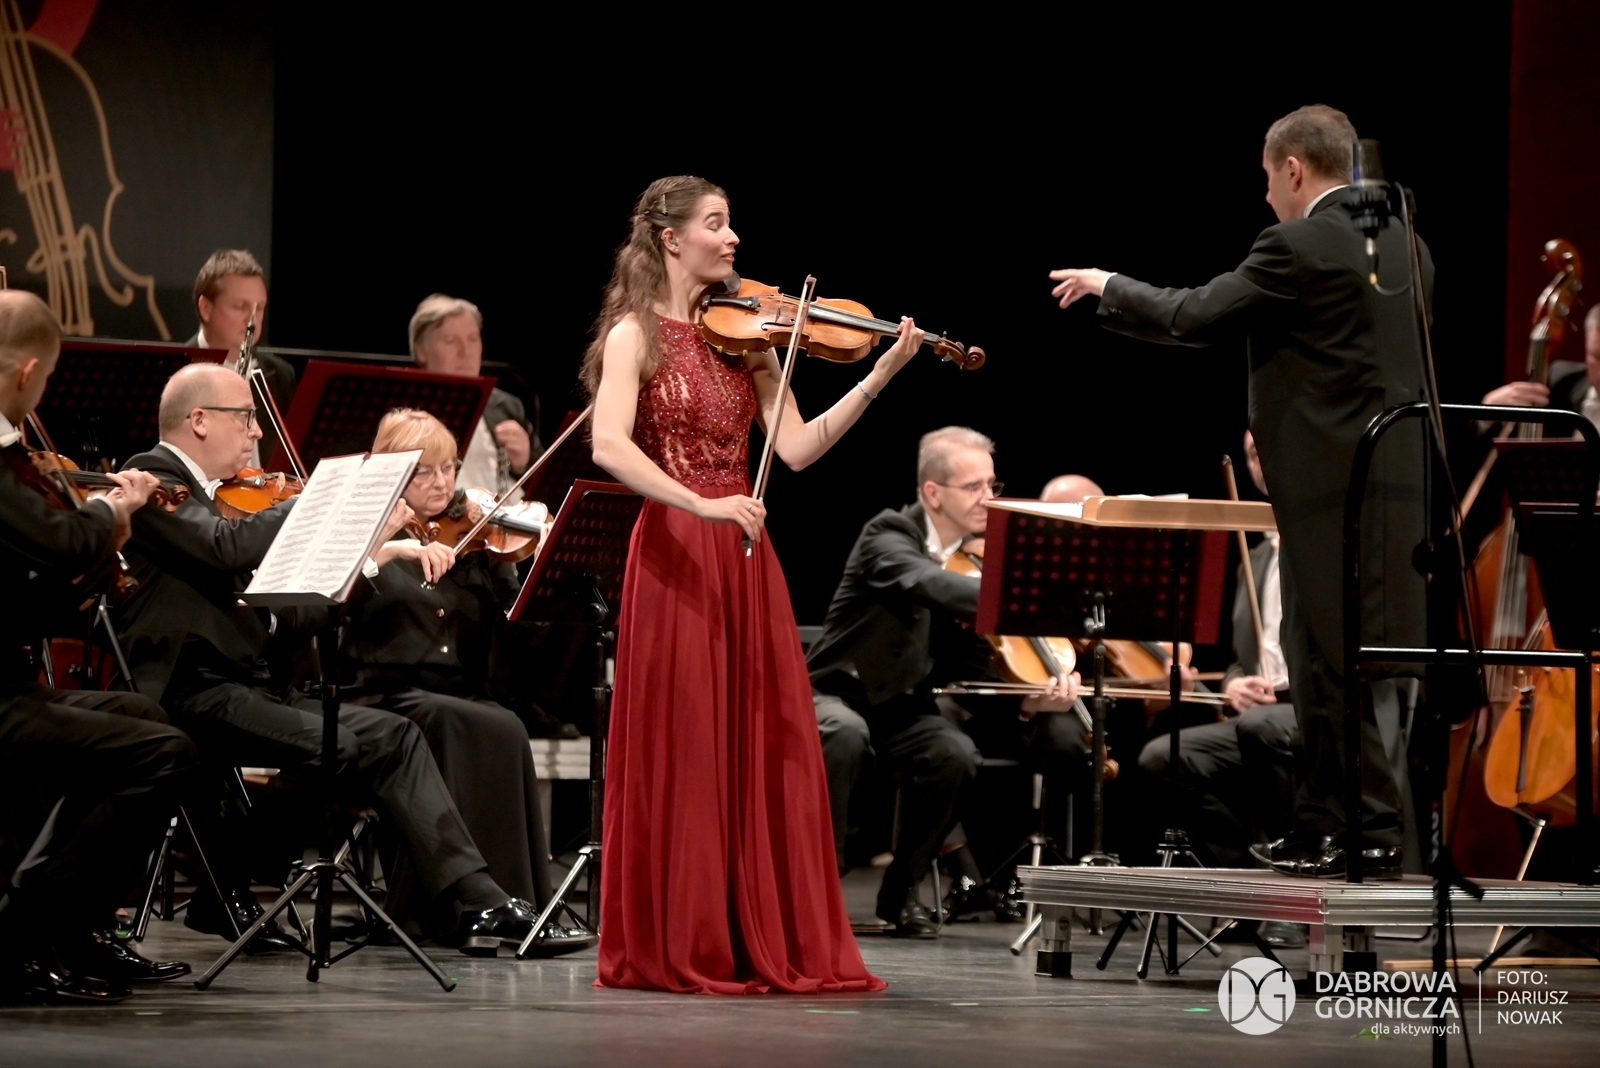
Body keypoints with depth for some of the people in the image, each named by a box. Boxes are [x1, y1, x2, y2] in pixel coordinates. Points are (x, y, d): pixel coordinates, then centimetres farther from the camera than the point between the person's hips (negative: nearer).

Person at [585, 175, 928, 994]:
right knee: (682, 752, -3)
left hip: (745, 560, 6)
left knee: (766, 749, 4)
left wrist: (880, 375, -5)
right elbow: (610, 448, -20)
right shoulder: (635, 336, -4)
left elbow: (797, 448, 4)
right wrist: (701, 504, -30)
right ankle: (675, 949, 4)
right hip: (674, 556, -6)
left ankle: (765, 943, 9)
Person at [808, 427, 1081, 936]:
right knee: (845, 735, -39)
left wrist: (1030, 699, -21)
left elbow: (971, 670, 1)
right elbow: (932, 587, -37)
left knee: (956, 754, -28)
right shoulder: (890, 537, -14)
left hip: (905, 706, 5)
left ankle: (901, 890, -7)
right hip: (839, 691, -4)